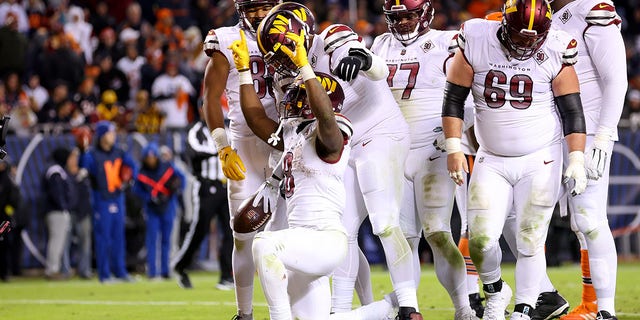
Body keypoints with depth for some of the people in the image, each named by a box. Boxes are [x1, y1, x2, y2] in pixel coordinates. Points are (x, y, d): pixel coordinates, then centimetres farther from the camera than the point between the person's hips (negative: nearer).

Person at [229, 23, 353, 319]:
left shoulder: (329, 138, -10)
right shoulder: (293, 136, 16)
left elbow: (325, 115, -32)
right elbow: (256, 117, 25)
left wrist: (304, 66, -35)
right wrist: (244, 69, 20)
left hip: (325, 239, -10)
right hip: (305, 242, 10)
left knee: (265, 245, -34)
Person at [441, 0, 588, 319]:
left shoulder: (555, 52, -8)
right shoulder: (476, 44, -8)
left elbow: (572, 110, -2)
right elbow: (453, 99, 1)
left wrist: (576, 159, -10)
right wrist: (453, 148, -6)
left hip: (540, 161, -1)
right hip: (492, 161, 1)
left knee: (529, 242, -5)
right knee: (481, 239, -7)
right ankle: (495, 291, 21)